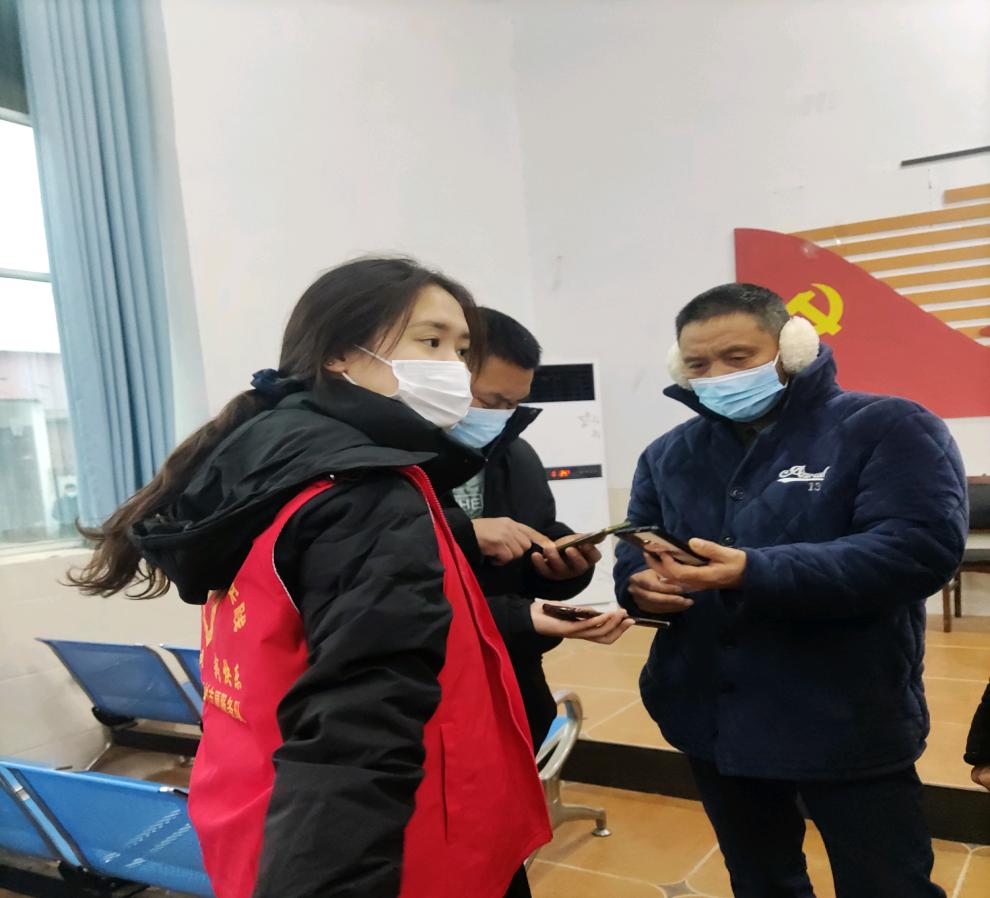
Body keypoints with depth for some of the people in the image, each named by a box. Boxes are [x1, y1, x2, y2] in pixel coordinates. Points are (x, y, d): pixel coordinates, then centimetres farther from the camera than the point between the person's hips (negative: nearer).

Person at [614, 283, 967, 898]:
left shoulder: (889, 428, -10)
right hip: (712, 721, 5)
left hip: (846, 725, -5)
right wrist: (640, 584, -16)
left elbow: (921, 548, -23)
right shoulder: (668, 455, 8)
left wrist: (756, 573, -33)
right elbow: (634, 552, 10)